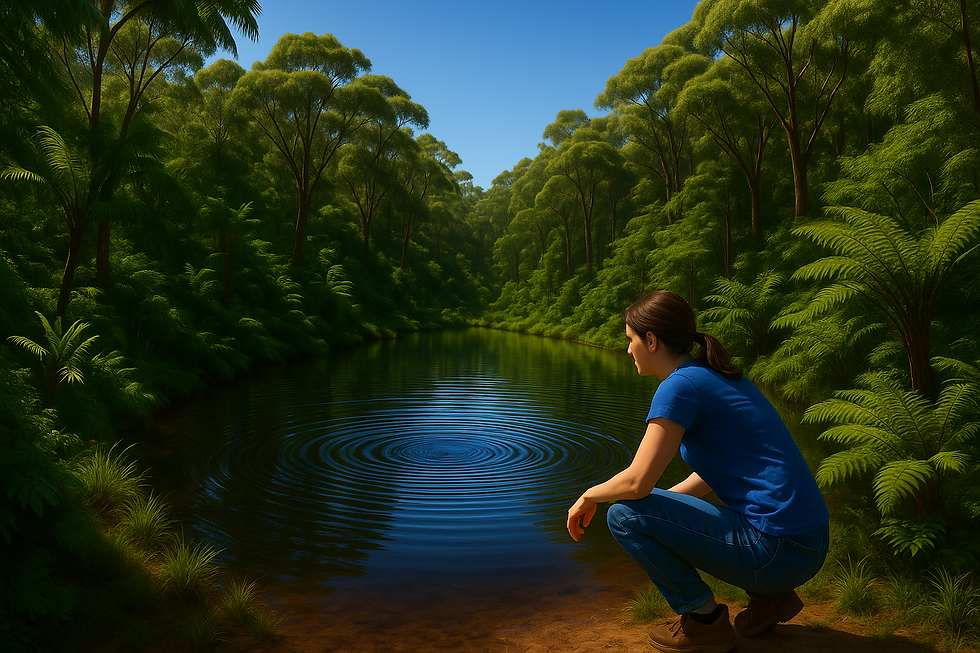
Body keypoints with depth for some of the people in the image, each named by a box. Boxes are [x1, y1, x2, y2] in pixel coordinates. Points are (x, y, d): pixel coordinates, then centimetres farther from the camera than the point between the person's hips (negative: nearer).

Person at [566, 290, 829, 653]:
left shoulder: (680, 385, -16)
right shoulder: (717, 375, 12)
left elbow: (638, 482, -18)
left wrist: (589, 496, 1)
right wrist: (662, 504, 22)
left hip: (777, 551, -9)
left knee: (624, 514, -8)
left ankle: (704, 620, 5)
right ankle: (768, 597, 19)